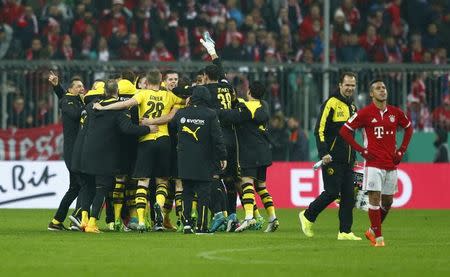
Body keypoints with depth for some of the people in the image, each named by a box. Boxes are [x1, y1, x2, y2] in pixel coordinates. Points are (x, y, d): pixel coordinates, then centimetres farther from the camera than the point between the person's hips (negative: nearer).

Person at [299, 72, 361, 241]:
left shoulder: (352, 107, 16)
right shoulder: (331, 104, -9)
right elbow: (320, 130, -13)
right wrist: (324, 153, -21)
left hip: (347, 160, 7)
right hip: (332, 159, -7)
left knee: (348, 195, 2)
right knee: (332, 192, -8)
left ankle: (345, 232, 4)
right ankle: (308, 216, 13)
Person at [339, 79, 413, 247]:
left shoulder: (395, 113, 6)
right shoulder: (365, 113, -5)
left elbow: (408, 127, 23)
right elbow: (344, 131, -1)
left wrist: (402, 150, 12)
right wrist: (361, 150, -5)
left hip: (391, 164, 5)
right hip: (374, 163, -5)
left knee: (388, 201, 11)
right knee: (375, 198, -10)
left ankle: (372, 231, 29)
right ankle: (378, 237, -5)